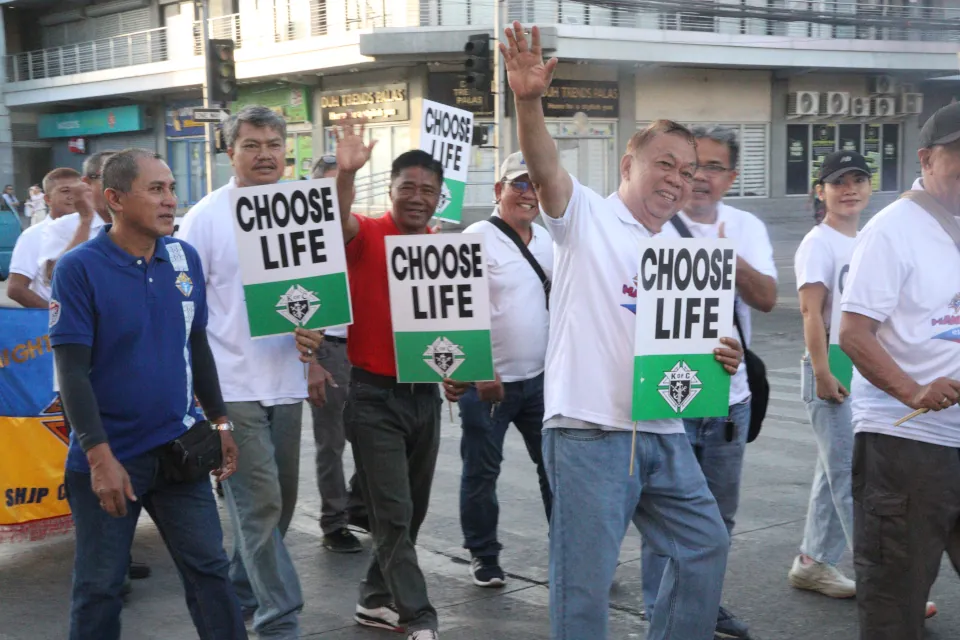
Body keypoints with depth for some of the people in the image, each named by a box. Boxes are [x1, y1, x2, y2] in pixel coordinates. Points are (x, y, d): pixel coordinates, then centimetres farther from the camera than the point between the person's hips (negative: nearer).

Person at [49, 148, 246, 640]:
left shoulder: (185, 259, 3)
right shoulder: (79, 268, -13)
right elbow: (72, 370, -15)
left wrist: (219, 421, 13)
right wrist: (99, 456, -20)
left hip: (179, 449, 4)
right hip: (109, 456, -4)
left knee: (209, 568, 10)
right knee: (99, 585, 9)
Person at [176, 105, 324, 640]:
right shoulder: (206, 216, -5)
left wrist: (314, 326, -9)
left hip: (286, 382, 5)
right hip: (232, 386, -5)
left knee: (277, 503, 15)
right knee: (260, 505, -7)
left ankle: (241, 594, 33)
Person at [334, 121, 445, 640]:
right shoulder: (366, 236, -8)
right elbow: (337, 222, -32)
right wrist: (345, 173, -50)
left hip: (425, 394, 6)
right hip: (374, 396, -6)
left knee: (411, 512, 15)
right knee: (392, 515, -4)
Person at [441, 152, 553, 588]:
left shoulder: (548, 241, 10)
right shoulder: (477, 239, -11)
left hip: (539, 377, 6)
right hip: (486, 381, -6)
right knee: (481, 471, 5)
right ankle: (483, 556, 20)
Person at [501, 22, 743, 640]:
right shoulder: (587, 217, -1)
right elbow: (546, 169, -21)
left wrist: (722, 357, 0)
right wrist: (529, 102, -39)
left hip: (666, 433, 7)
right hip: (590, 431, -7)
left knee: (706, 543, 16)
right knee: (585, 577, -2)